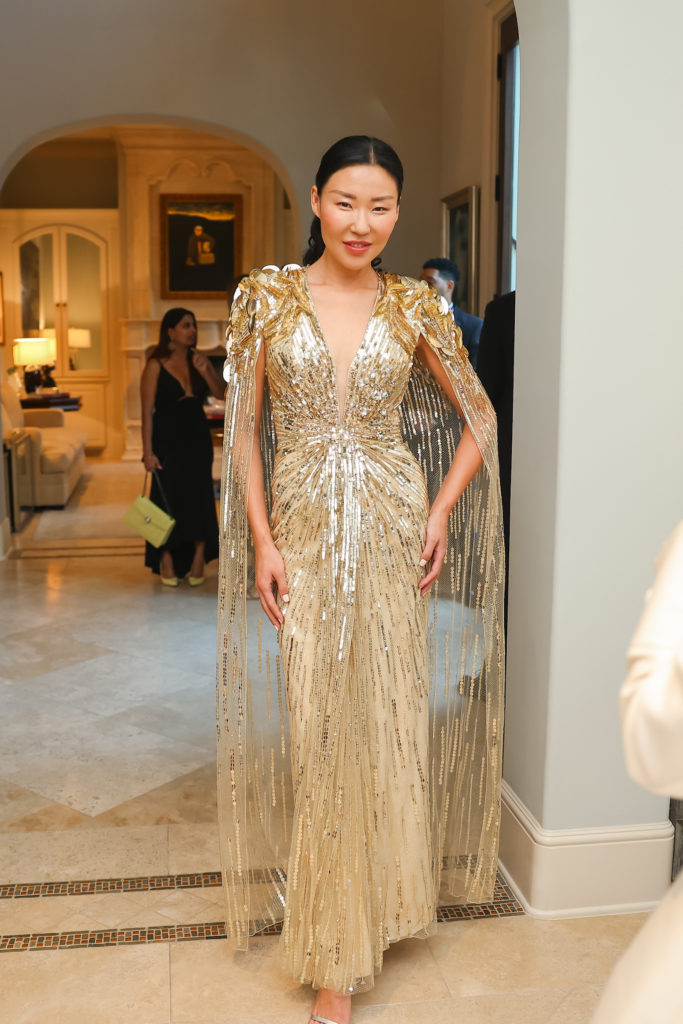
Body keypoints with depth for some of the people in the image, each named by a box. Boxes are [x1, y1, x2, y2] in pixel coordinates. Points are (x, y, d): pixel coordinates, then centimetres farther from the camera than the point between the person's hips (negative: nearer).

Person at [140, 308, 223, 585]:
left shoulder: (198, 360, 7)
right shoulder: (156, 365, -7)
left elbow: (220, 393, 1)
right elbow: (147, 411, -10)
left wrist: (205, 371, -17)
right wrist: (148, 451, -15)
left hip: (197, 439, 4)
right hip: (168, 440, -4)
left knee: (199, 497, 3)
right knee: (168, 498, 0)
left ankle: (198, 560, 11)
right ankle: (166, 561, 13)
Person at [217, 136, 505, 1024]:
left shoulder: (414, 307, 3)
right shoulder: (268, 296, 1)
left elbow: (478, 420, 10)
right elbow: (243, 426, 2)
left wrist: (442, 512, -3)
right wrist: (264, 541, -6)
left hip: (394, 528, 1)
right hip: (305, 532, -1)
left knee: (383, 715, 7)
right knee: (320, 726, 2)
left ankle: (367, 912, 30)